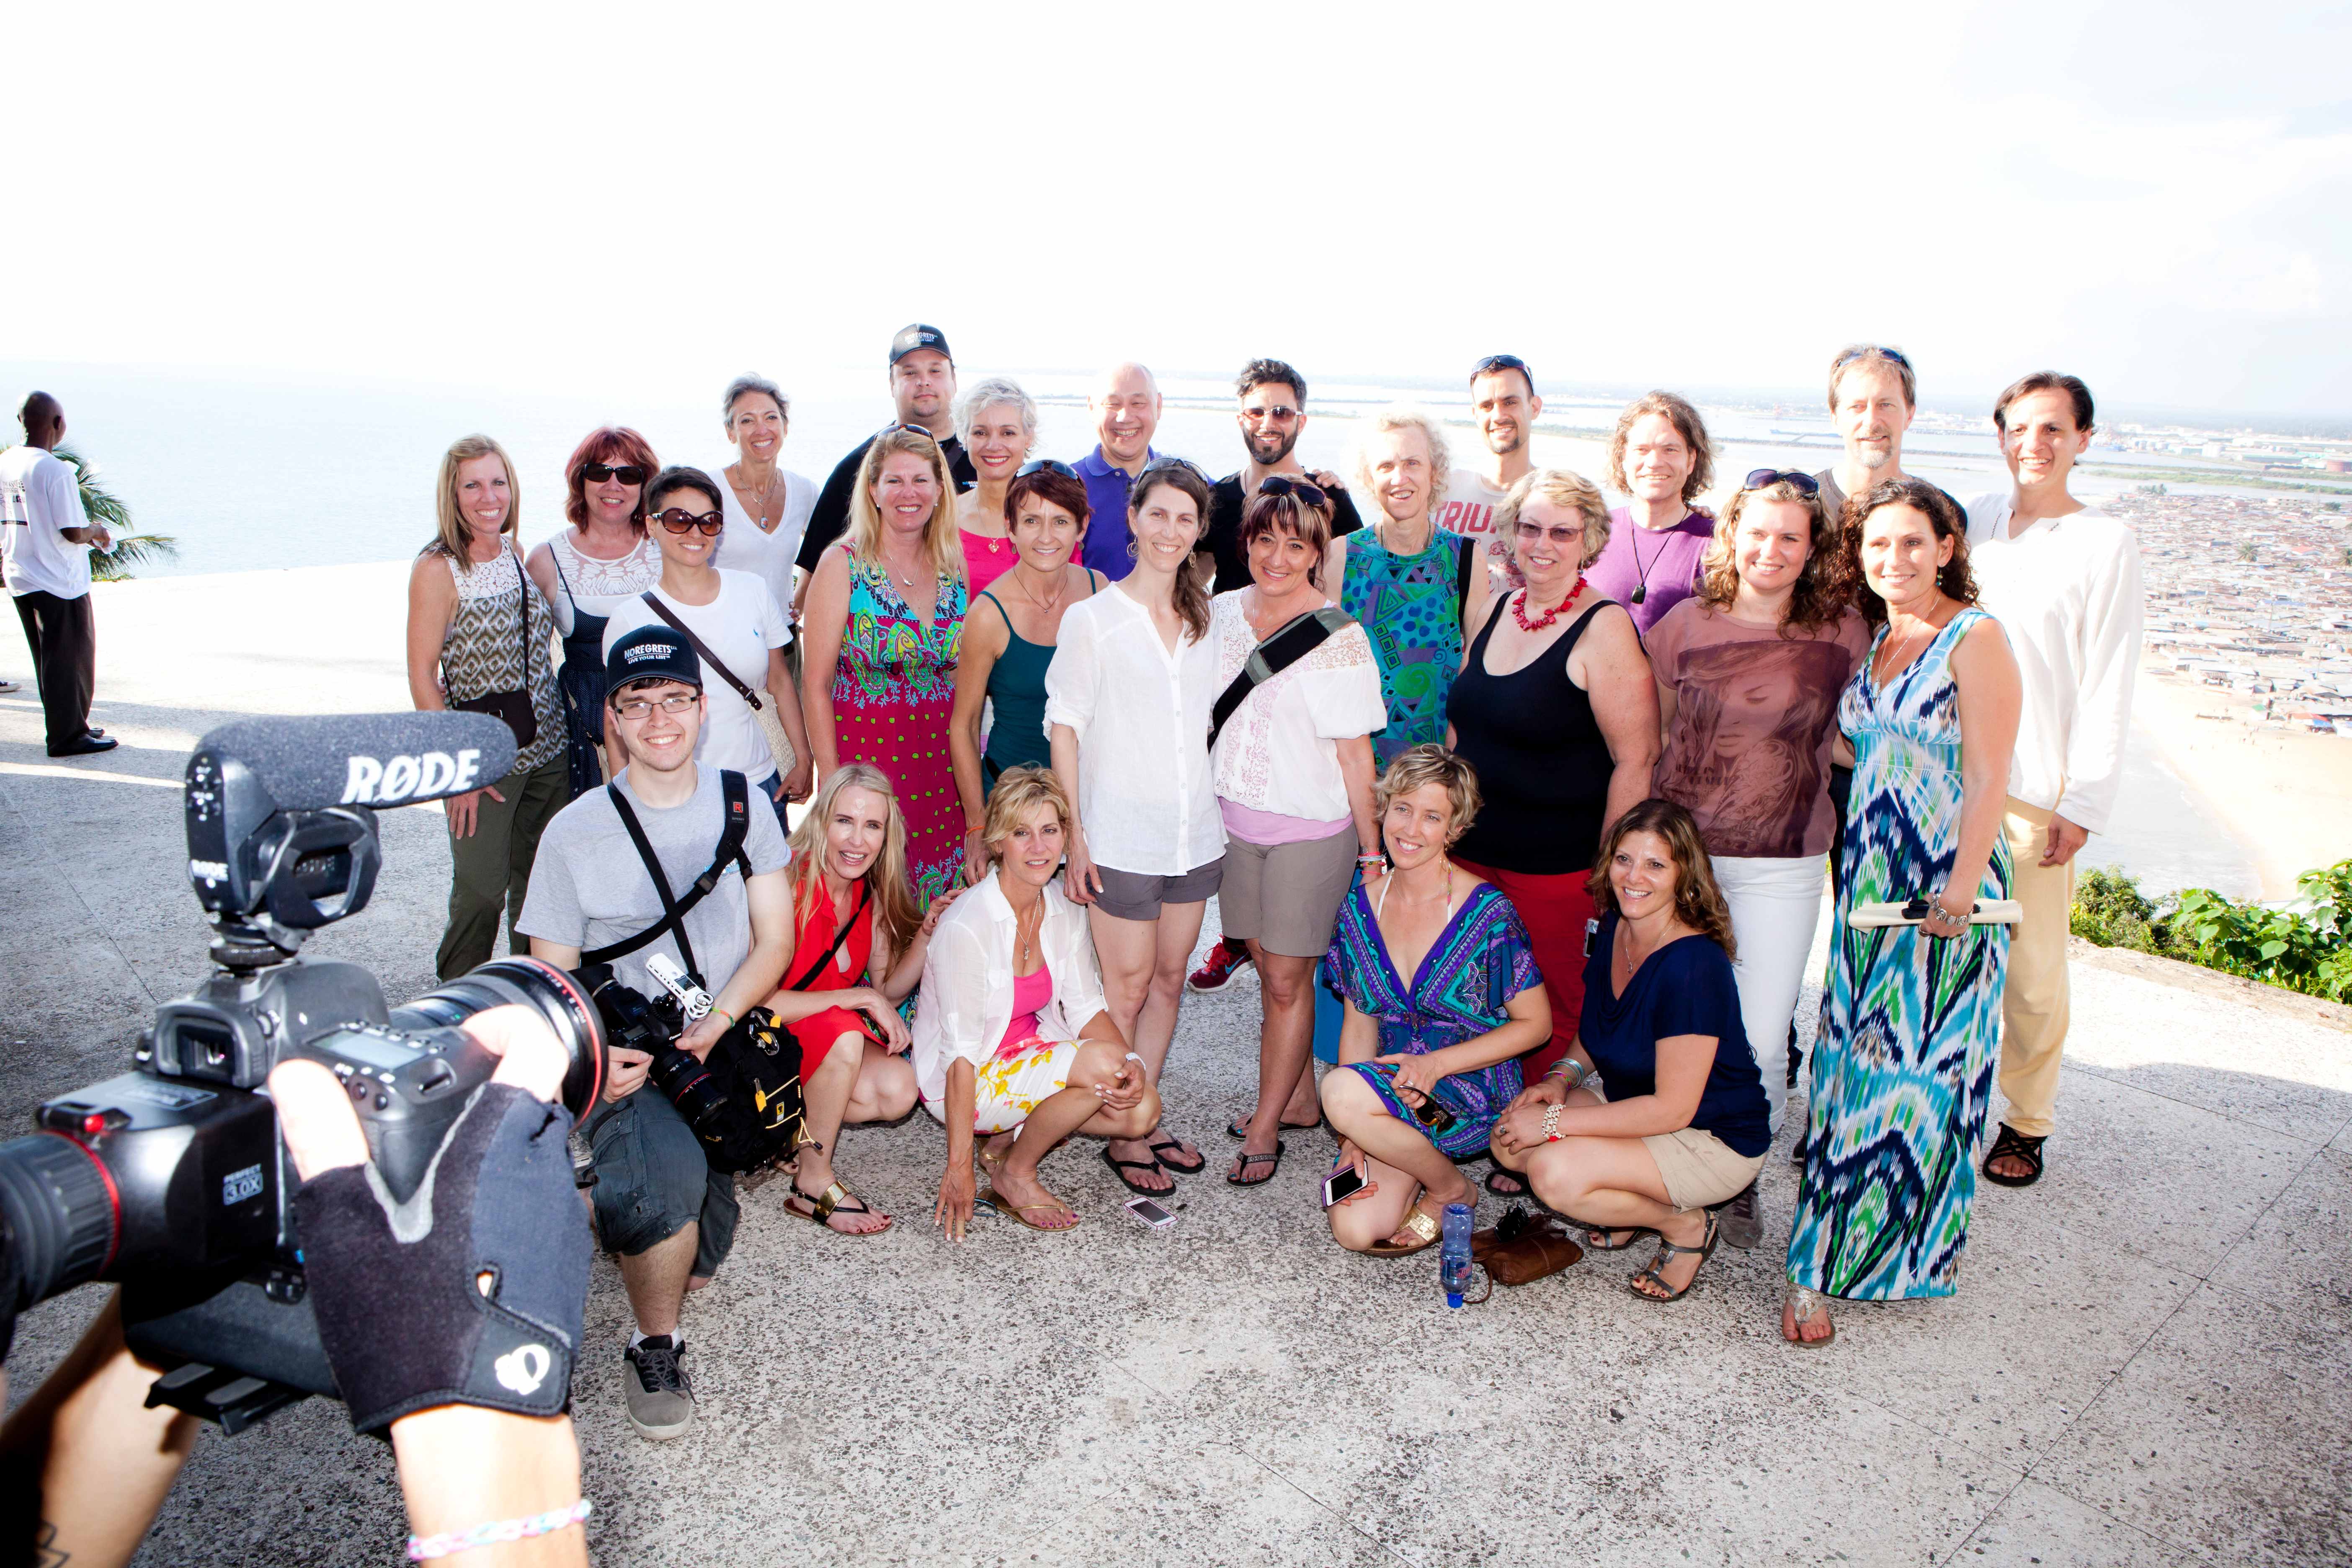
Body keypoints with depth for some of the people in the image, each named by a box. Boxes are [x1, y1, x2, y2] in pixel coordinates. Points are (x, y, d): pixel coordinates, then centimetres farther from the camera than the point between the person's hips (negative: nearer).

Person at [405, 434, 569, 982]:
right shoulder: (437, 568, -10)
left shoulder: (519, 556, 9)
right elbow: (422, 677, -11)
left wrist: (555, 720, 15)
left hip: (546, 751, 6)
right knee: (481, 892, -1)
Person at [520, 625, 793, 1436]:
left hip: (728, 1048, 3)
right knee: (667, 1172, -32)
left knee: (697, 1260, -4)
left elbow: (775, 939, 3)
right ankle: (656, 1346, -5)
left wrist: (717, 1020, -14)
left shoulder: (742, 805, 5)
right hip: (624, 1062, -2)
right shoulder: (575, 832, -3)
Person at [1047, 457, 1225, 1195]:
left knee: (1169, 980, 12)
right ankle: (1120, 1135, 16)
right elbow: (1065, 727, -5)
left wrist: (1220, 808, 11)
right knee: (1127, 987, 2)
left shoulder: (1204, 620, 10)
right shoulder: (1093, 617, -4)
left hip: (1195, 831, 5)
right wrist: (1074, 833, -10)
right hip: (1121, 835, -5)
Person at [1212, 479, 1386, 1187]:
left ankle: (1265, 1128, 16)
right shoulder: (1223, 611, 3)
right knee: (1266, 966, 13)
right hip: (1233, 817, 5)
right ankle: (1300, 1098, 31)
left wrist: (1373, 849, -7)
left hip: (1310, 829, -5)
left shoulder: (1339, 637, -11)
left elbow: (1354, 754, -9)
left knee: (1287, 980, 2)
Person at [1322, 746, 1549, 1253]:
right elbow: (1359, 1022, 6)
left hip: (1473, 1092, -4)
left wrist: (1435, 1065, -18)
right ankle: (1416, 1150, 14)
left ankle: (1451, 1188, -4)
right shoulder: (1361, 906, 1)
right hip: (1391, 1087, 4)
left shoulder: (1488, 913, -13)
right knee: (1356, 1230, -18)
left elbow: (1536, 1024, -8)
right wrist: (1356, 1132, -6)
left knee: (1340, 1090, -31)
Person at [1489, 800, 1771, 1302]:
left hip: (1715, 1142, -8)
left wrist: (1554, 1122, -23)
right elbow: (1597, 1035, 16)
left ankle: (1685, 1225, -2)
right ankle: (1632, 1205, 9)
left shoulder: (1693, 965, -27)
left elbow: (1673, 1108, -26)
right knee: (1509, 1139, -10)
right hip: (1634, 1107, 8)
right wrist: (1563, 1077, -5)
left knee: (1556, 1173, -27)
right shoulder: (1613, 929, -2)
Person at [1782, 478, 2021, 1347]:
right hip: (1869, 879, 7)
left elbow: (1987, 780, -13)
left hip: (1944, 888, -7)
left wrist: (1959, 894, -17)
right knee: (1851, 1061, 10)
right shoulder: (1875, 639, 12)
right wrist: (1853, 867, 12)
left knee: (1919, 1069, 0)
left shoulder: (1974, 638, -9)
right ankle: (1824, 1260, 21)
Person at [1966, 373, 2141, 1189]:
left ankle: (2027, 1119, 20)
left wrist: (2084, 806, -8)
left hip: (2039, 788, -3)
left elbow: (2108, 686, -4)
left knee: (2033, 966, 3)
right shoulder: (1974, 520, 9)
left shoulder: (2107, 542, -2)